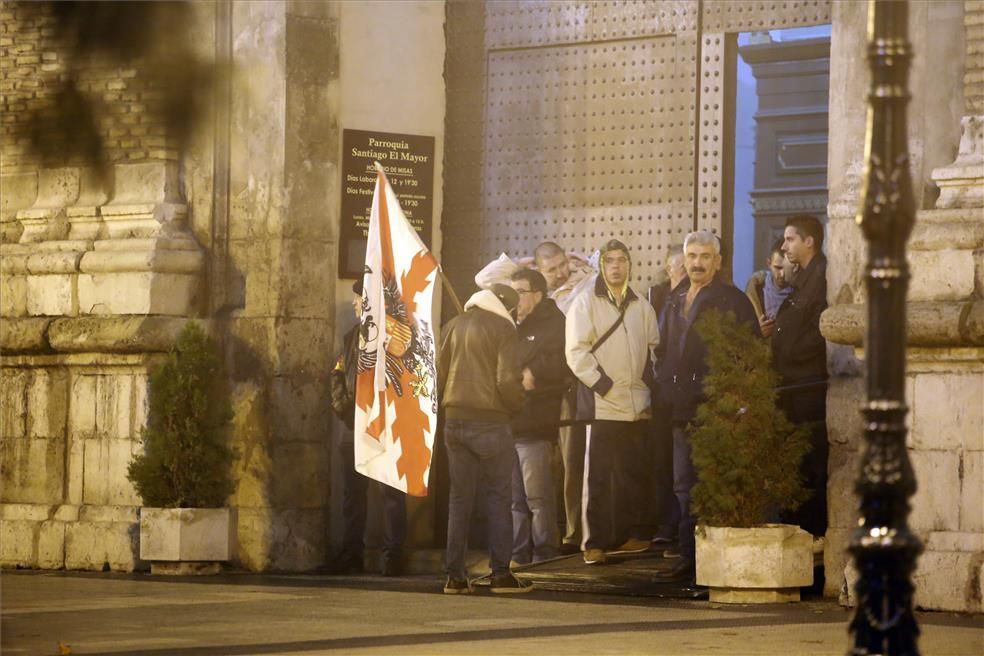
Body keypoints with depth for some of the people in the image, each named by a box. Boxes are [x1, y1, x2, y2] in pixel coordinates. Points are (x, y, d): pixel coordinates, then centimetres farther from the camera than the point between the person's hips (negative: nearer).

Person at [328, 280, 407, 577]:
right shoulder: (354, 335, 19)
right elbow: (337, 374, 19)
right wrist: (342, 405, 2)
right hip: (355, 425, 7)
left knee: (389, 491, -6)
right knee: (352, 491, 8)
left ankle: (392, 553, -4)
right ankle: (351, 552, 12)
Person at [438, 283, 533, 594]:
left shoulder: (454, 325, 10)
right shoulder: (502, 328, -7)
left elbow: (439, 373, 11)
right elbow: (507, 379, -14)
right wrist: (517, 405, 3)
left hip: (455, 419, 5)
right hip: (490, 420, -5)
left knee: (459, 497, 9)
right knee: (499, 496, 3)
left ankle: (455, 575, 7)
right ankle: (501, 573, 0)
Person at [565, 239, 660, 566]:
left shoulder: (642, 307, 16)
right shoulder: (586, 303, 2)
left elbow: (654, 349, 21)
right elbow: (577, 352, -6)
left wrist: (647, 385, 7)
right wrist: (603, 385, -12)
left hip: (637, 405, 4)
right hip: (602, 404, -4)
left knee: (633, 475, 8)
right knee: (598, 477, -5)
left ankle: (633, 534, 16)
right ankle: (595, 543, -3)